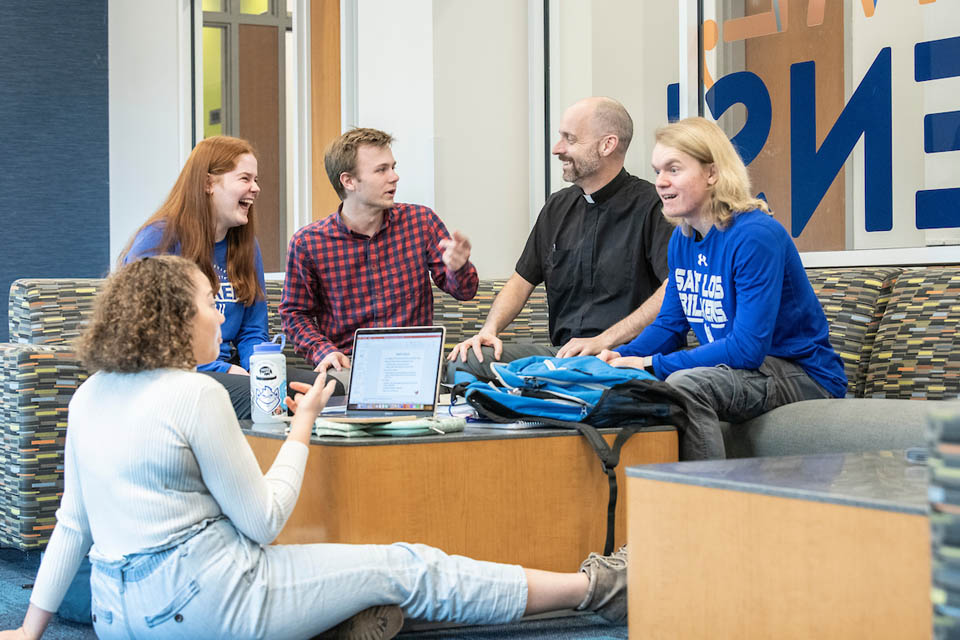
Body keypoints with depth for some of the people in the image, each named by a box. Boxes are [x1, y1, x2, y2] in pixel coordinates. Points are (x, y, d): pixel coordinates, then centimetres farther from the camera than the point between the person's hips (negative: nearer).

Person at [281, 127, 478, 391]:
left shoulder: (421, 221, 5)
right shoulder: (307, 243, -1)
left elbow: (463, 291, 7)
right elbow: (295, 313, 9)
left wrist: (458, 268, -18)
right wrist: (324, 351, -10)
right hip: (348, 365, -2)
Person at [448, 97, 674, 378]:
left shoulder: (649, 205, -7)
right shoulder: (558, 207, 18)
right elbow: (522, 280, 23)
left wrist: (604, 340, -20)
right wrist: (488, 331, 4)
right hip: (560, 352, 6)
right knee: (468, 359, -17)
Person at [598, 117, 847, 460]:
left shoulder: (756, 236, -21)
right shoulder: (682, 239, 7)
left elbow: (748, 348, -26)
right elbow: (670, 325, 13)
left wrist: (653, 364, -26)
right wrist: (623, 356, -8)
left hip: (802, 376, -8)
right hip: (746, 371, 8)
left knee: (684, 386, -32)